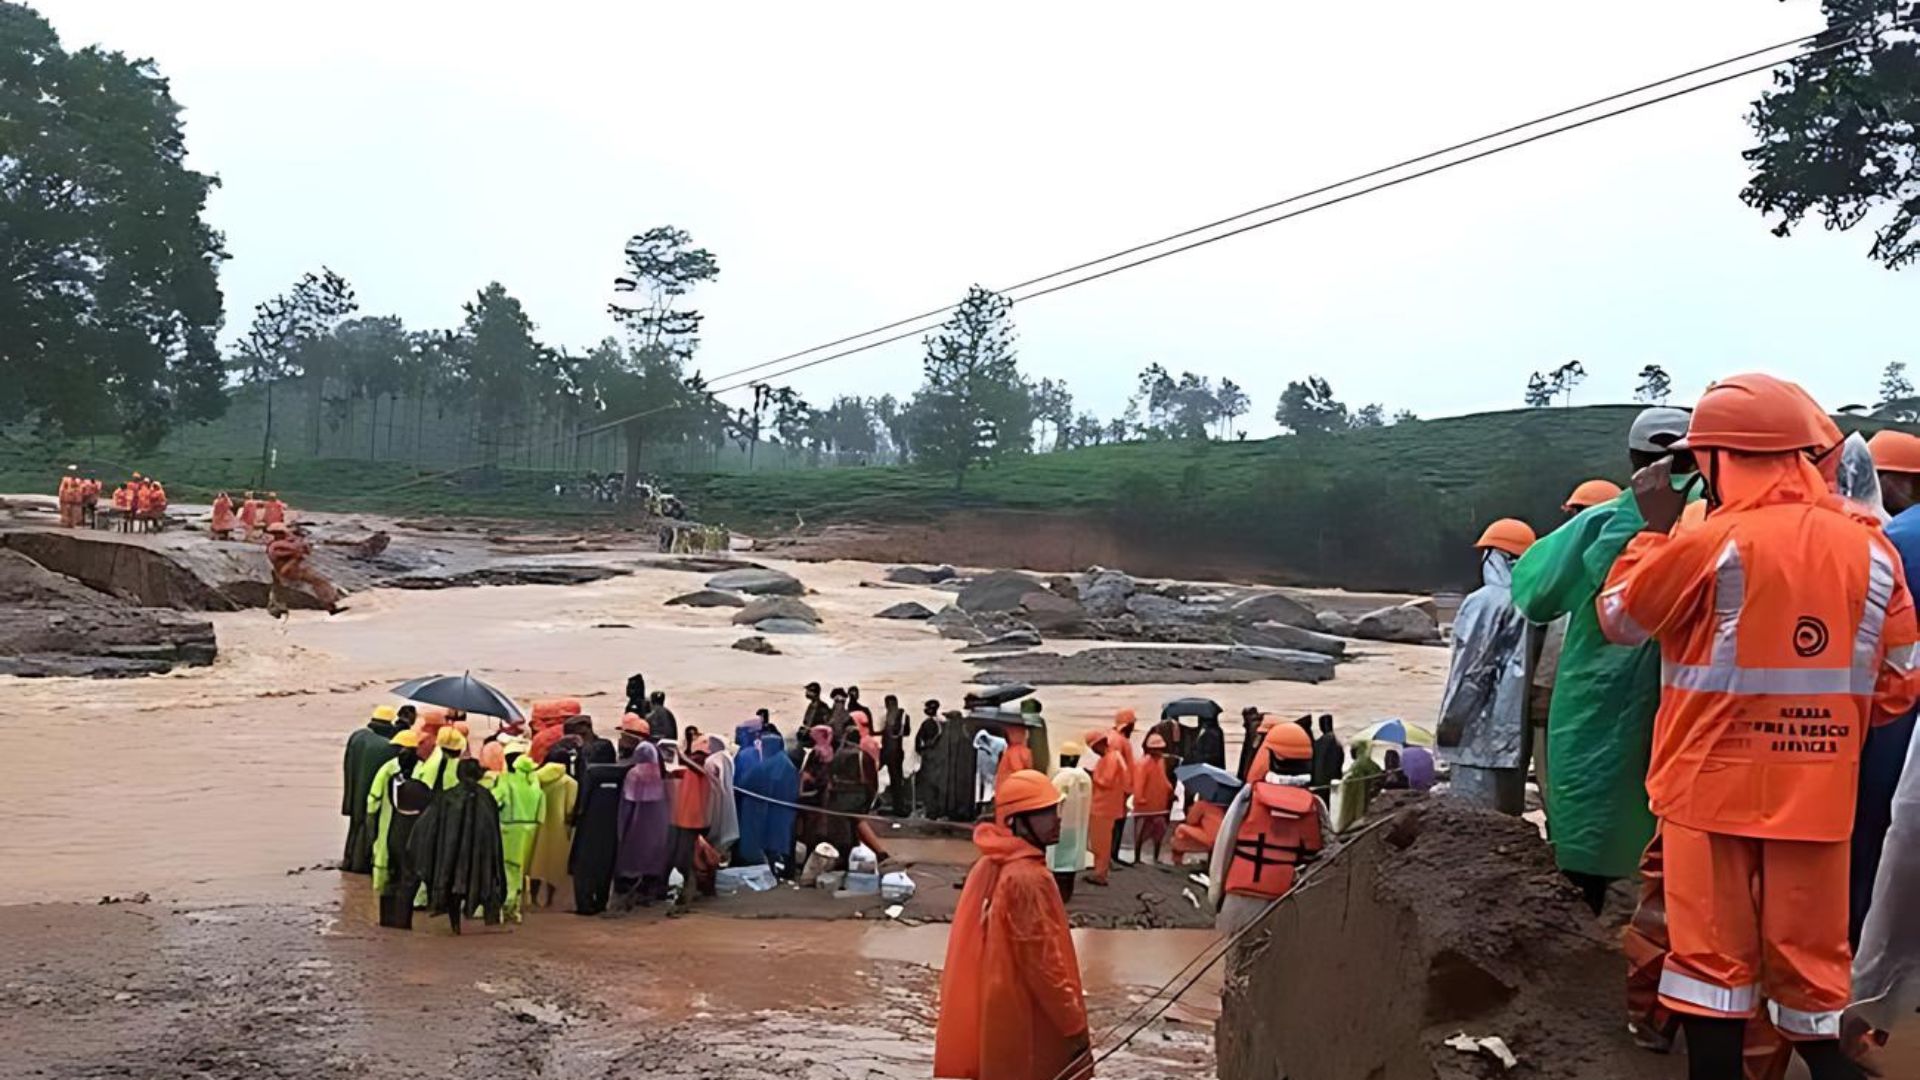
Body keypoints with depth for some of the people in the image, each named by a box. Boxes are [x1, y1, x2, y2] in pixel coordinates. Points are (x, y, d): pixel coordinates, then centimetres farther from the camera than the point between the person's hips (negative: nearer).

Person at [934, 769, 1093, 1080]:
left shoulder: (990, 867, 6)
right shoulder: (1028, 879, -23)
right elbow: (1043, 963, -22)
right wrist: (1075, 1025, -15)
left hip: (997, 1012, 9)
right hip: (1027, 1023, -9)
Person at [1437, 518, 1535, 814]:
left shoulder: (1486, 601, -12)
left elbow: (1472, 669, -12)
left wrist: (1450, 721, -4)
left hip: (1485, 728, -7)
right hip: (1517, 727, 7)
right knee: (1509, 810, 13)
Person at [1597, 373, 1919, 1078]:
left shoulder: (1712, 543, -13)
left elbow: (1618, 620, 0)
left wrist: (1655, 527, 8)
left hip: (1715, 786, -3)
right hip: (1818, 795, 4)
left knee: (1713, 962, 6)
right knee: (1812, 971, 14)